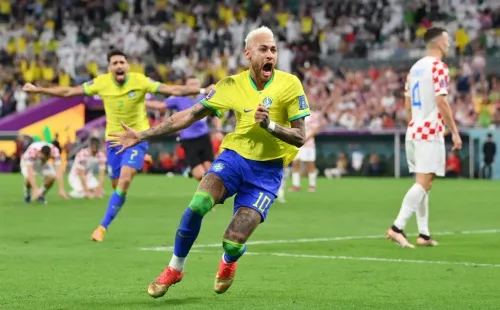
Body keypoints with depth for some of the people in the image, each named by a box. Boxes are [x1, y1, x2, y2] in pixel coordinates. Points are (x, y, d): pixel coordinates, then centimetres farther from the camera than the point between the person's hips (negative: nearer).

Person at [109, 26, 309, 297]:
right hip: (235, 156, 2)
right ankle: (174, 269, -3)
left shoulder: (289, 84, -10)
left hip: (267, 170, -2)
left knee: (233, 242, -12)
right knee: (198, 204, -27)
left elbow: (300, 137, -8)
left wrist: (269, 125, -27)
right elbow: (190, 115, 2)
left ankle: (228, 263, 30)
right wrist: (142, 136, 0)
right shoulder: (232, 85, -3)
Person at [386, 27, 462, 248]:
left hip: (413, 131, 9)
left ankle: (424, 234, 11)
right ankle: (397, 227, -18)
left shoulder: (415, 68, 15)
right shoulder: (439, 67, -10)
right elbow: (441, 102, -17)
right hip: (431, 132, -9)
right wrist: (455, 132, -13)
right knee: (423, 183, -9)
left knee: (423, 183, 11)